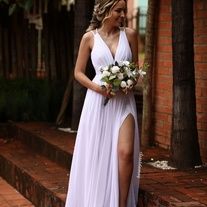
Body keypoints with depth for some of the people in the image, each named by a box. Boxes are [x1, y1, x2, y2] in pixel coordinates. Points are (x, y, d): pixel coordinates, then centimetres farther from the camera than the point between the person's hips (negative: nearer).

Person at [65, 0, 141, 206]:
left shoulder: (129, 35, 5)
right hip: (98, 101, -1)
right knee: (96, 155, 3)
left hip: (124, 102, 1)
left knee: (125, 152, -13)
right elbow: (78, 72, 5)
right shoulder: (90, 37, 1)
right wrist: (97, 87, -11)